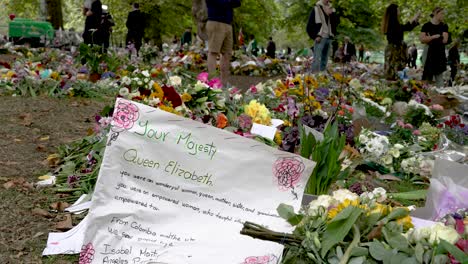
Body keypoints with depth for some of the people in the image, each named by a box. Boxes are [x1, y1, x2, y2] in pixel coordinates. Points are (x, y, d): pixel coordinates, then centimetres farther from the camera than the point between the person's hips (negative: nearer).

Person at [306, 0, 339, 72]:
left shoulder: (331, 9, 15)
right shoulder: (316, 9, -2)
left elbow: (335, 22, 7)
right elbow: (310, 24, -4)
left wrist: (332, 14, -10)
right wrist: (315, 36, -11)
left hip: (328, 37, 6)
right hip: (320, 38, -6)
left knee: (325, 59, 9)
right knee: (317, 59, -12)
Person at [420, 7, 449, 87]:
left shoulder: (444, 26, 9)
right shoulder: (426, 26, 0)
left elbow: (445, 40, -2)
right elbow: (422, 39, -11)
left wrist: (429, 39, -3)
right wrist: (435, 36, -12)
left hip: (440, 53, 3)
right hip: (429, 53, -3)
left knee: (439, 76, 3)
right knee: (427, 76, -4)